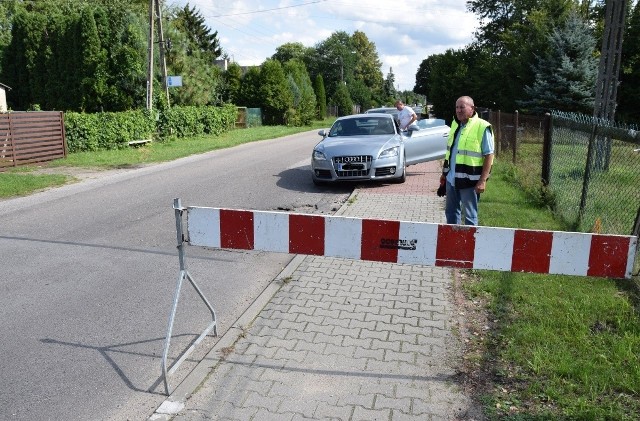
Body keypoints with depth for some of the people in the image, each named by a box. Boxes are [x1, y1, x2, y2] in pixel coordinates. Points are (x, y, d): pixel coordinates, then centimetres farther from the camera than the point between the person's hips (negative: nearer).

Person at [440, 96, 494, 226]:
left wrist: (483, 180, -19)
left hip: (469, 180, -7)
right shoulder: (455, 124, 10)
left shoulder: (482, 127, -12)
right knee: (451, 211, 17)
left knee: (470, 215, 4)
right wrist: (444, 172, 18)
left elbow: (489, 155, -14)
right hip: (451, 178, 7)